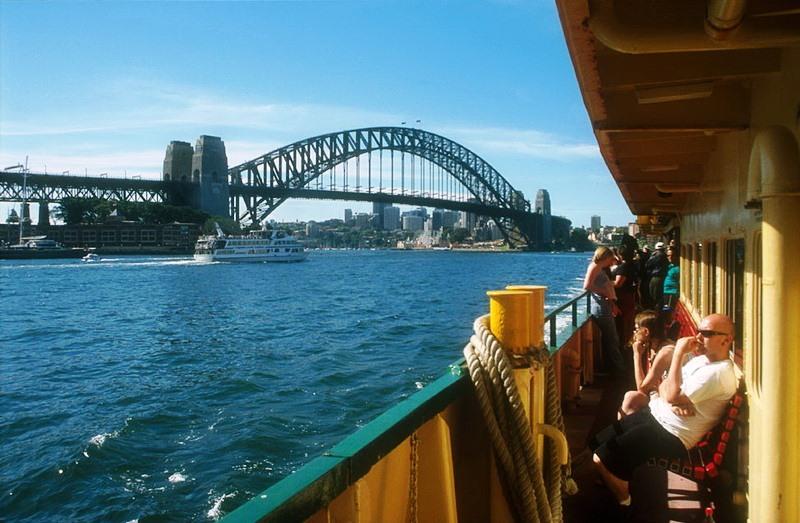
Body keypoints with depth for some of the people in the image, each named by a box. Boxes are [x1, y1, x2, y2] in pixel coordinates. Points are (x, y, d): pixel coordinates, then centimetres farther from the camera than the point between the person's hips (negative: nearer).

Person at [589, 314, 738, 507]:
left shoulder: (720, 373, -20)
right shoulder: (702, 359, 10)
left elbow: (672, 395, -23)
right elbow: (664, 386, 11)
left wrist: (678, 353, -18)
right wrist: (673, 401, -14)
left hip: (671, 434, -9)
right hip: (654, 413, 9)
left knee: (601, 459, -14)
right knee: (596, 443, 6)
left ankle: (625, 502, 11)